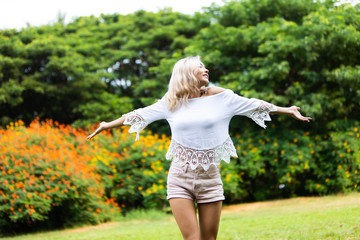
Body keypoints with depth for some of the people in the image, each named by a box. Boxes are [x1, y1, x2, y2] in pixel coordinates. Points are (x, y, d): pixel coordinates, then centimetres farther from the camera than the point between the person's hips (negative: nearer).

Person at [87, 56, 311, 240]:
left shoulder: (220, 96, 3)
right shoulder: (171, 102, 4)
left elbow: (255, 105, 8)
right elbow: (139, 114, 13)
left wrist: (286, 110, 11)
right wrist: (108, 125, 19)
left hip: (209, 177, 1)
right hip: (180, 177, -1)